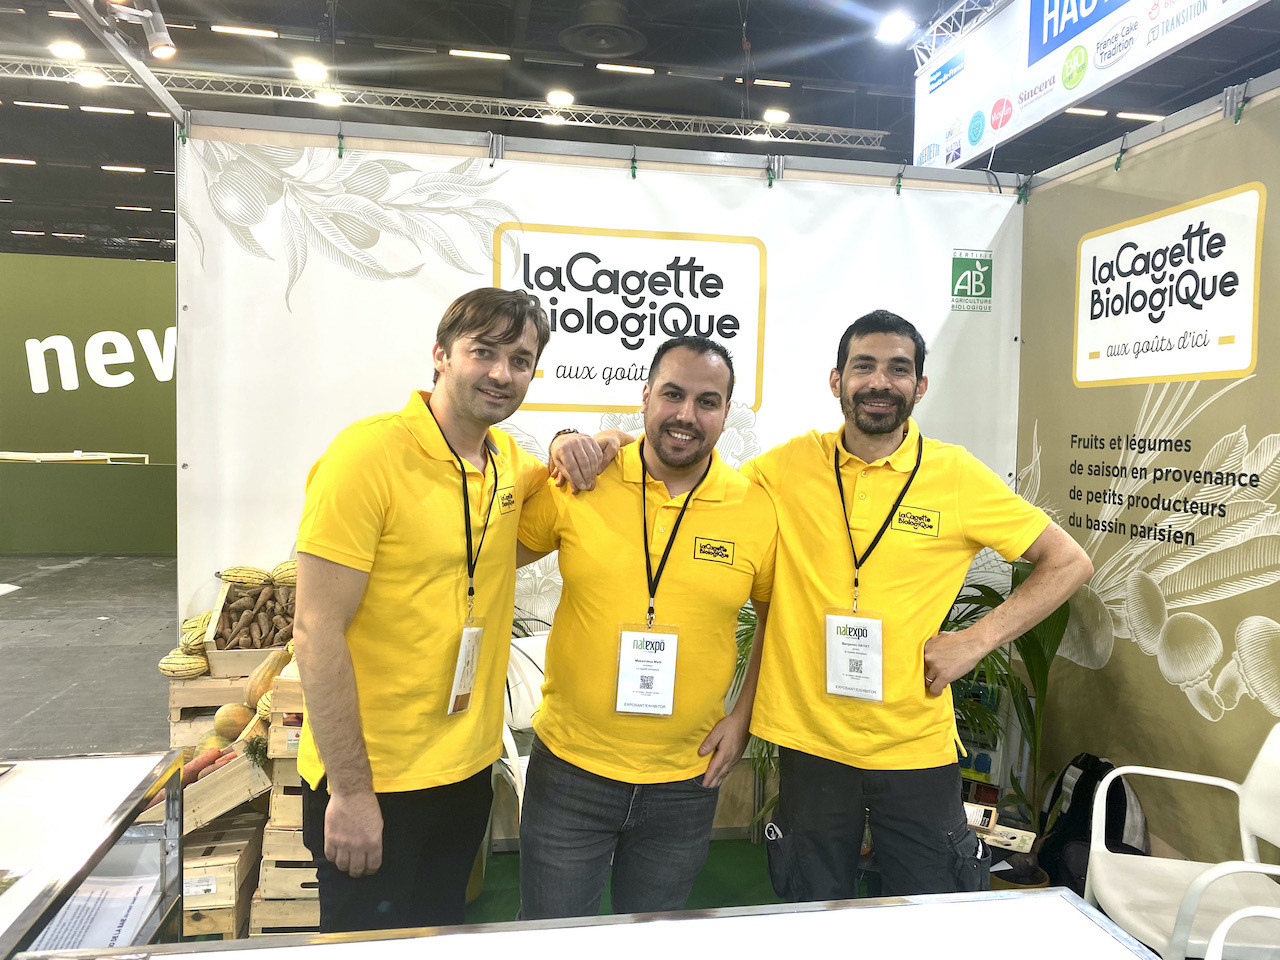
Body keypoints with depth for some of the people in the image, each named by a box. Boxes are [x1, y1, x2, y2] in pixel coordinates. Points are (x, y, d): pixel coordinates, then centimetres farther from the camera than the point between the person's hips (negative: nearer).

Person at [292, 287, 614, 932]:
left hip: (468, 770, 6)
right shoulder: (369, 454, -18)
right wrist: (351, 792, -17)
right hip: (369, 781, -6)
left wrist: (579, 450, -1)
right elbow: (318, 634, -19)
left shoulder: (508, 461, 1)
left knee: (442, 941, 24)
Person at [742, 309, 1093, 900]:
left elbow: (1069, 563, 1)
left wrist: (975, 640, -8)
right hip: (809, 740, 1)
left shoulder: (957, 476, -6)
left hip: (916, 746, -1)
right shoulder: (790, 466, -4)